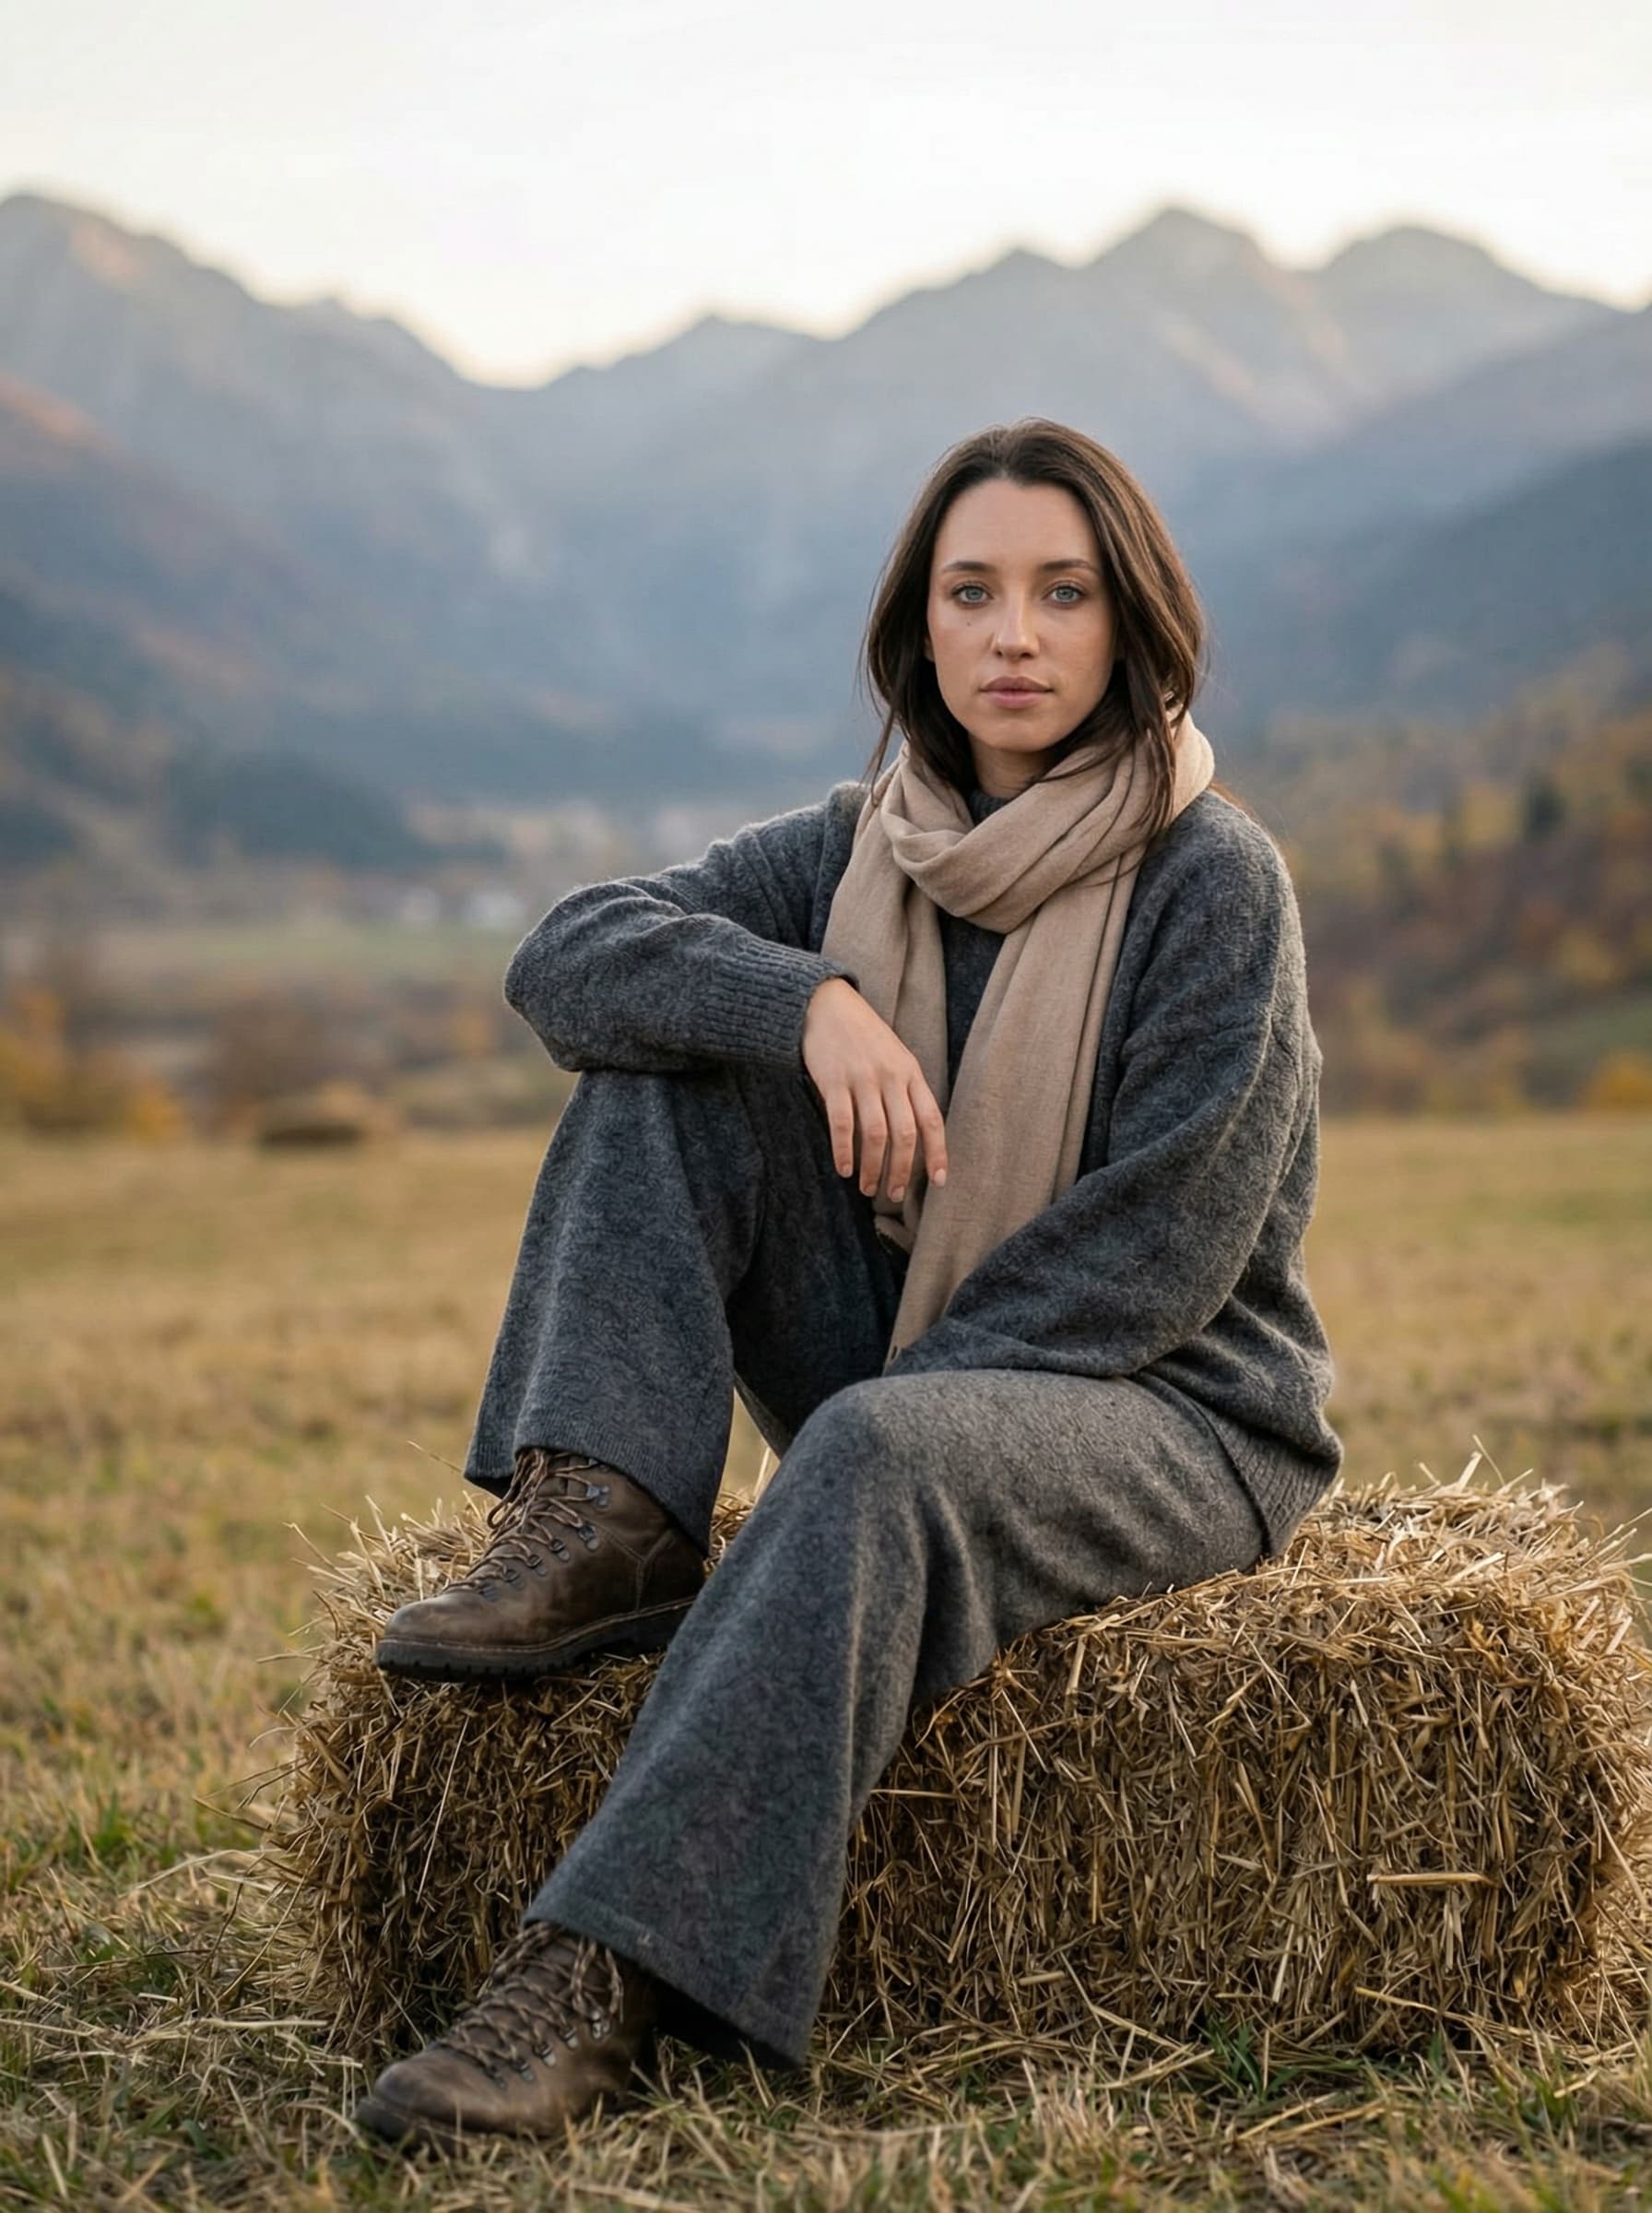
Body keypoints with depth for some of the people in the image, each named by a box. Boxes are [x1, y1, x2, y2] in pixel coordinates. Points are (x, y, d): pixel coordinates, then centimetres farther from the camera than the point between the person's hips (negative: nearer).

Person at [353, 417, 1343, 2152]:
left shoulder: (1213, 878, -11)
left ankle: (599, 1980, -43)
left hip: (1174, 1413, -6)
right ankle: (606, 1532, -21)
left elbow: (1159, 1248, -17)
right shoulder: (861, 849, 4)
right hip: (913, 1372, 6)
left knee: (881, 1457, -39)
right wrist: (804, 999, -24)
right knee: (670, 1046, -8)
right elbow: (564, 958, -7)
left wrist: (870, 1396, -19)